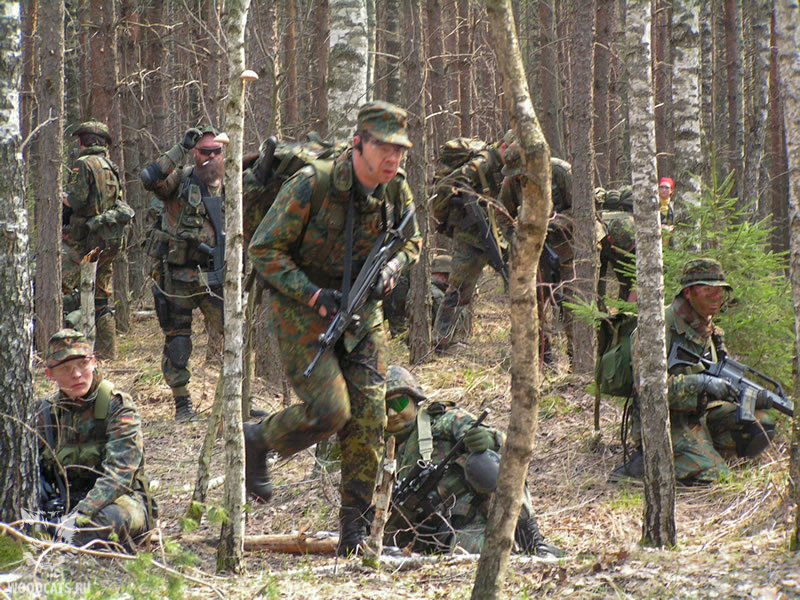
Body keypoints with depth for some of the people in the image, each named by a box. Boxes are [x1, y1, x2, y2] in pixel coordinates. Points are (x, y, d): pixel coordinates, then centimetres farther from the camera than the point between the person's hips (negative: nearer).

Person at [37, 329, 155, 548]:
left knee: (109, 519, -42)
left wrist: (81, 513, -33)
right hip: (65, 501, 5)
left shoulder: (117, 405, -9)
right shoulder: (47, 411, 8)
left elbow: (118, 473, -19)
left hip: (116, 498, -5)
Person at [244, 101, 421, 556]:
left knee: (369, 414, -5)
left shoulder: (397, 188, -6)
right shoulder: (312, 185, -23)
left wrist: (390, 271, -9)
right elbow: (264, 251, -17)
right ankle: (257, 441, 14)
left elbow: (412, 241, 14)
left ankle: (356, 529, 5)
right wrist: (315, 295, -24)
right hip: (301, 308, -5)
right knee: (328, 411, -17)